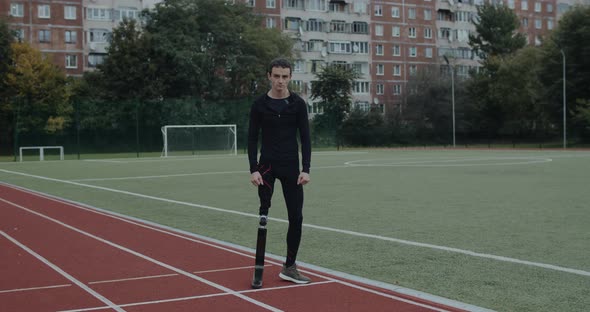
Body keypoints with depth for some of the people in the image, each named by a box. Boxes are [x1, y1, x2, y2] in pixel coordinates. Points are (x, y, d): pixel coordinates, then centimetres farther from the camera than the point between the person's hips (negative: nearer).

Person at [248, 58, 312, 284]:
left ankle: (289, 267, 13)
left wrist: (306, 169, -8)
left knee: (296, 217, 1)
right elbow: (252, 139, 1)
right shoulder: (259, 104, 0)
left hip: (291, 167, 2)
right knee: (264, 211, -18)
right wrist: (253, 169, -9)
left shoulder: (298, 104, 1)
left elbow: (305, 138, 1)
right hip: (267, 165, -1)